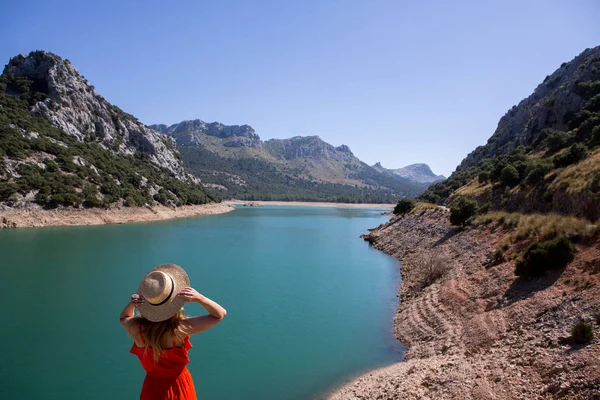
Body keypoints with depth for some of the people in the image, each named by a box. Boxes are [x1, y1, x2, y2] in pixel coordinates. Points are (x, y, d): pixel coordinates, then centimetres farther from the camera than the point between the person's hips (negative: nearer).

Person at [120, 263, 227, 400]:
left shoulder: (137, 328, -24)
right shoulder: (180, 327, -32)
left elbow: (123, 318, 4)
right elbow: (220, 314, -21)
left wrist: (131, 304, -18)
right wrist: (198, 298, -36)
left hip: (153, 387, 1)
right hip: (179, 385, -1)